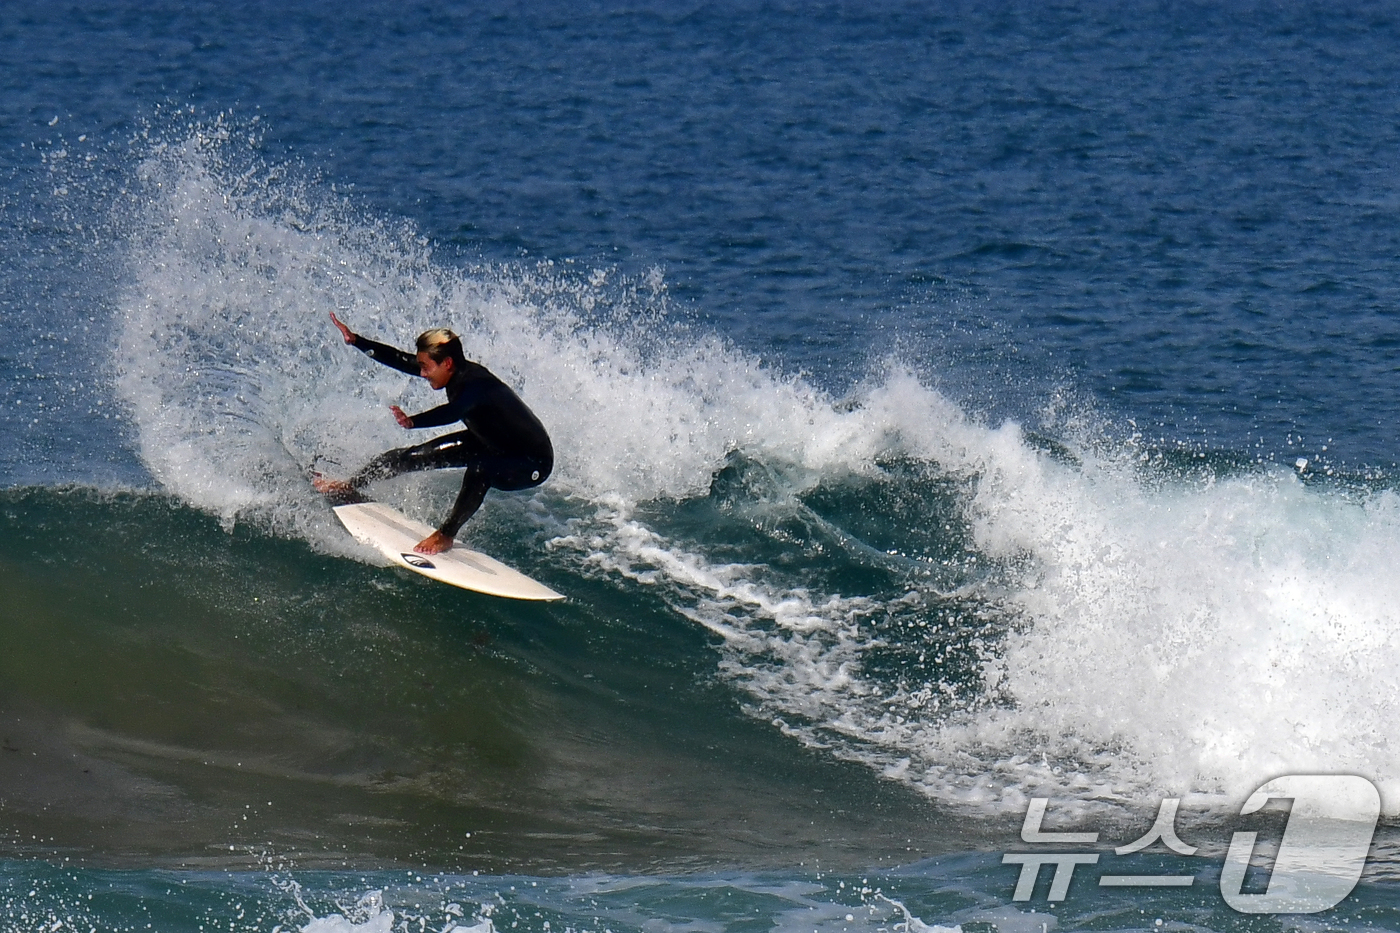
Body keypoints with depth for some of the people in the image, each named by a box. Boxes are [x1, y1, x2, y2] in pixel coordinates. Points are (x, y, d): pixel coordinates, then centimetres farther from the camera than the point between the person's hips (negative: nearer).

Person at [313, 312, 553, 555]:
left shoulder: (475, 382, -34)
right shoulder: (459, 375, -9)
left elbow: (453, 412, -55)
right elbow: (400, 361, -2)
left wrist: (412, 422, -69)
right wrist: (355, 341, -2)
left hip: (532, 464, -10)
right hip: (491, 444, 10)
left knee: (480, 467, -41)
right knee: (418, 454, 9)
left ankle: (446, 534, -28)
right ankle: (351, 486, 24)